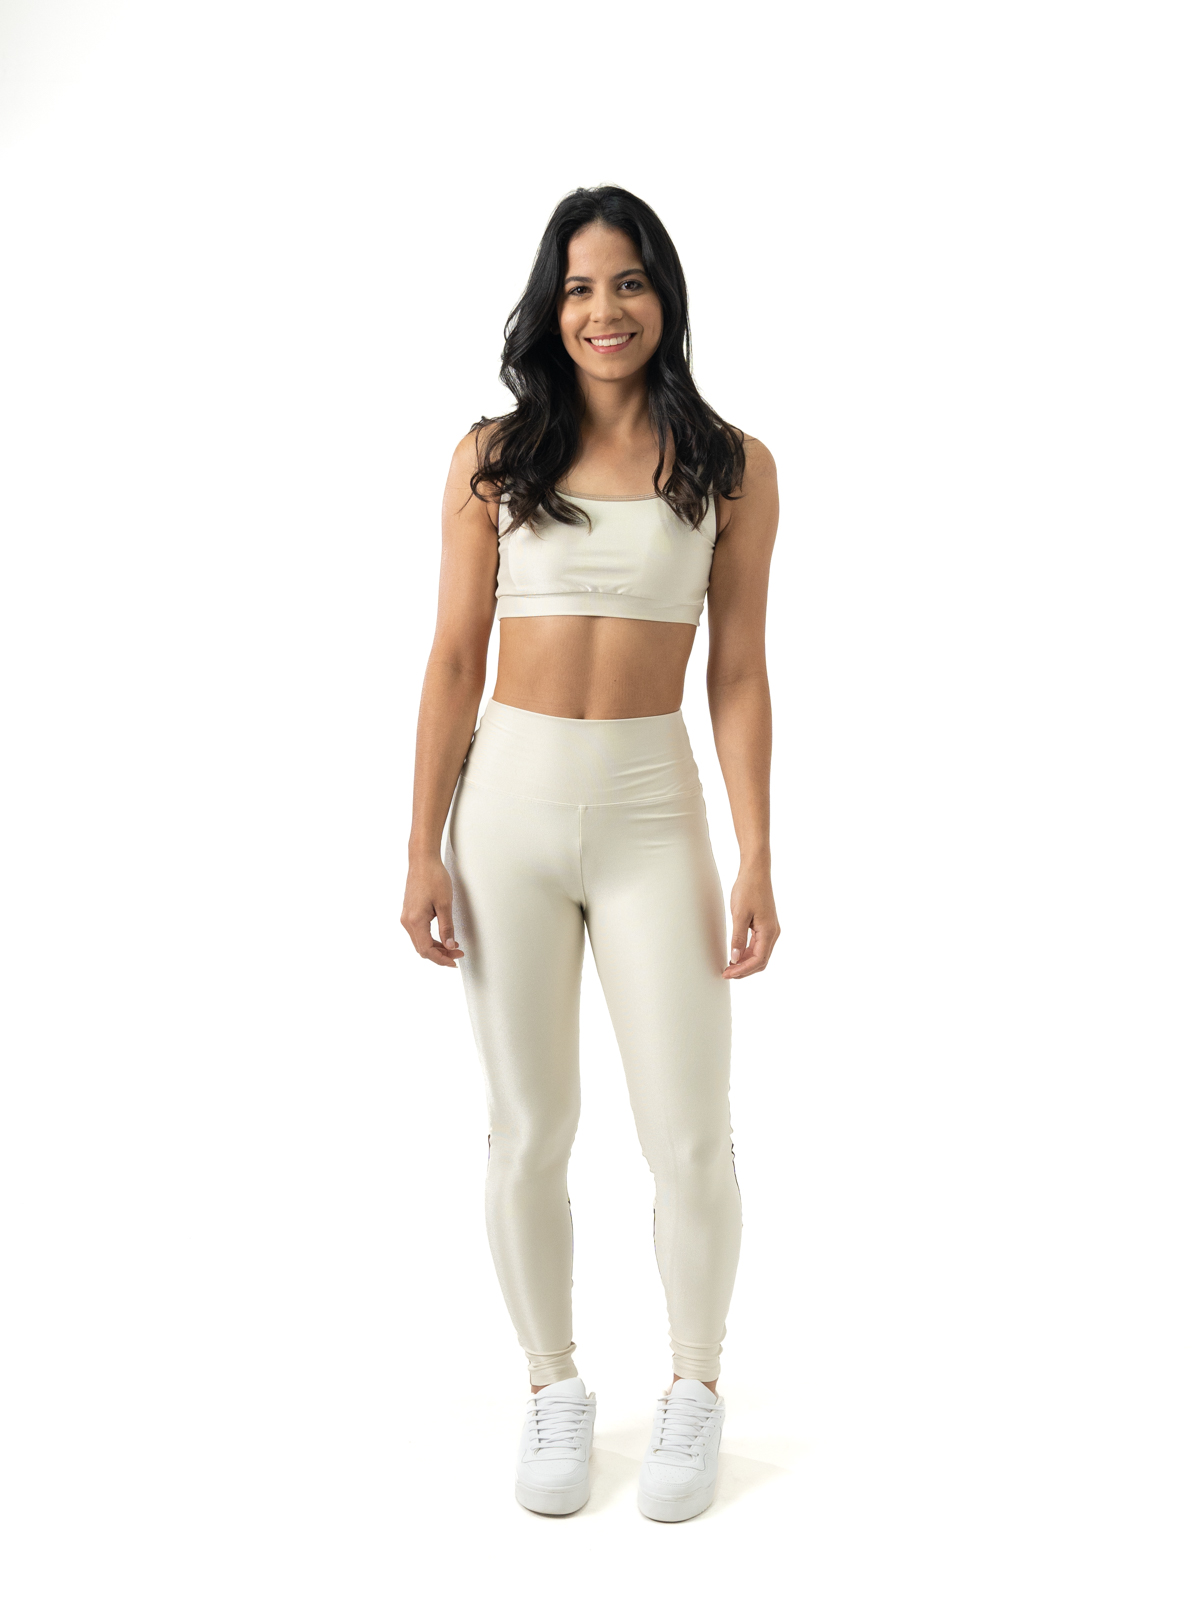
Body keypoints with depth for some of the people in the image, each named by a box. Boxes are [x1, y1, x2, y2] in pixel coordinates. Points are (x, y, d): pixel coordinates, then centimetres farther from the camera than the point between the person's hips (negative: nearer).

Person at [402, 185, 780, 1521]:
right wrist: (423, 849, -2)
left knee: (690, 1142, 1)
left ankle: (694, 1390, 27)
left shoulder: (732, 466, 3)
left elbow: (739, 673, 2)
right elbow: (454, 659, 2)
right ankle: (554, 1389, 30)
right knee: (527, 1134, 8)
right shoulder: (494, 456, 4)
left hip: (652, 811, 0)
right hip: (508, 805, 1)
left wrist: (757, 862, -4)